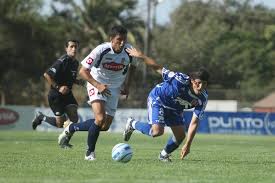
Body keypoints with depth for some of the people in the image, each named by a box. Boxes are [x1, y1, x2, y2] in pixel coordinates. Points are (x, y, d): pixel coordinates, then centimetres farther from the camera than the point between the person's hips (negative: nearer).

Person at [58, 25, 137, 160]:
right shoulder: (101, 50, -26)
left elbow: (132, 66, 11)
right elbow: (83, 71, -20)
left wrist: (126, 85, 3)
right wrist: (98, 85, -30)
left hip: (114, 88, 5)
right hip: (96, 84, -5)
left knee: (105, 126, 4)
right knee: (100, 119, -25)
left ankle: (71, 128, 24)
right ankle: (90, 153, -7)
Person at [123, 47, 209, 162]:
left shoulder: (202, 99, -22)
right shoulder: (181, 80, -36)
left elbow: (194, 123, -21)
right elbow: (158, 69, -29)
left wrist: (188, 145, -26)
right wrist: (141, 56, -30)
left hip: (175, 109, 6)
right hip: (158, 98, -6)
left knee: (180, 135, -1)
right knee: (157, 131, -24)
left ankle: (164, 154, 30)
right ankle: (133, 124, 5)